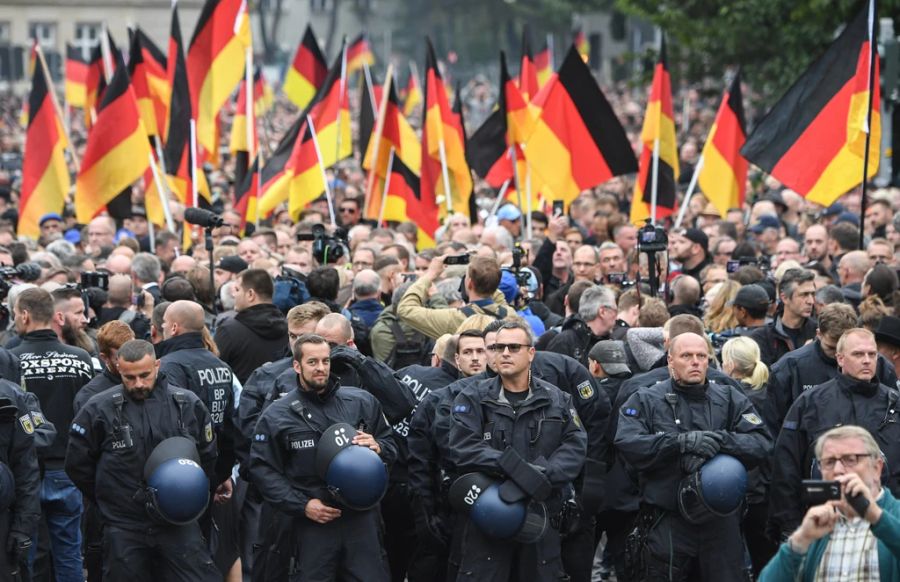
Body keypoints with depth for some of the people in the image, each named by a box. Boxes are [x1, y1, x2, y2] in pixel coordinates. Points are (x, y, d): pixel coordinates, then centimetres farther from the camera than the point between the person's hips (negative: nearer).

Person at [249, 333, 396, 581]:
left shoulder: (362, 402, 4)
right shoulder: (277, 416, -1)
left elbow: (391, 447, 14)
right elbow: (262, 468, 0)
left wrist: (378, 448, -11)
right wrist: (301, 505, -8)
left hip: (361, 517, 1)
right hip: (313, 521, -1)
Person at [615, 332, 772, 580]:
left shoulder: (731, 399, 9)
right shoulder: (646, 401, 4)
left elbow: (761, 443, -3)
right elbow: (627, 443, -12)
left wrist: (720, 441, -20)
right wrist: (682, 442, -22)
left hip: (722, 521, 2)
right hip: (668, 521, -2)